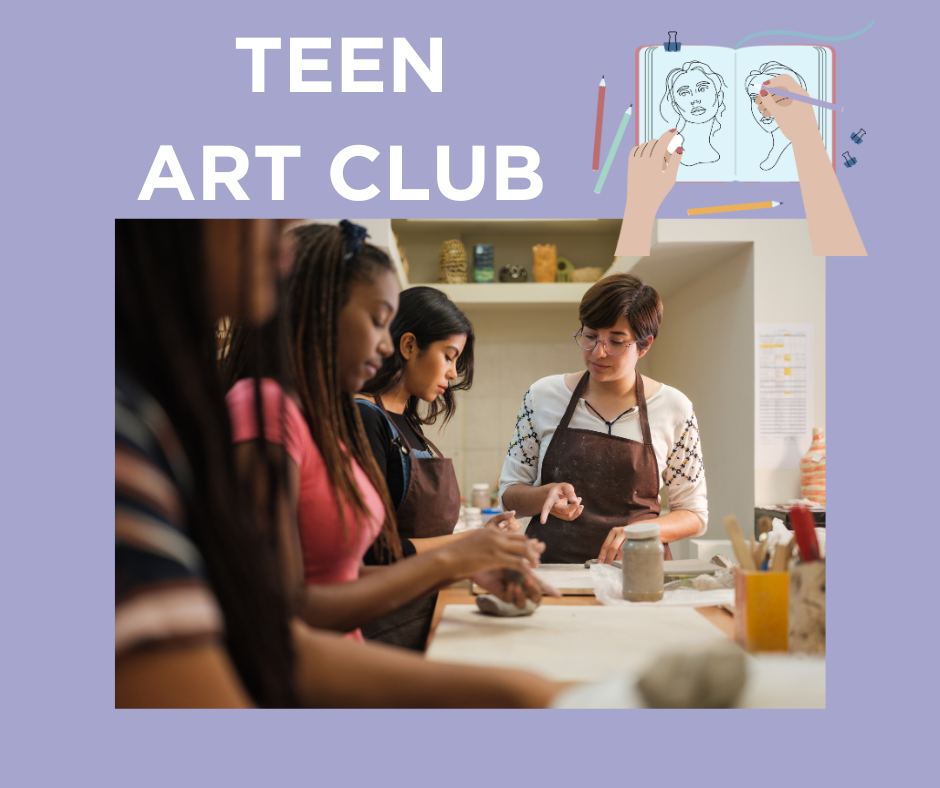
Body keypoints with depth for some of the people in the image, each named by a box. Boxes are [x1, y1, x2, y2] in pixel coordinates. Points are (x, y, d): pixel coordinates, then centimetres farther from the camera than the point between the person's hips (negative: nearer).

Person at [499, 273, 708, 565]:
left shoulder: (673, 409, 2)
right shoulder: (543, 396, 4)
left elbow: (694, 516, 8)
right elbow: (509, 492, 11)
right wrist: (546, 495, -10)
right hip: (550, 566, 1)